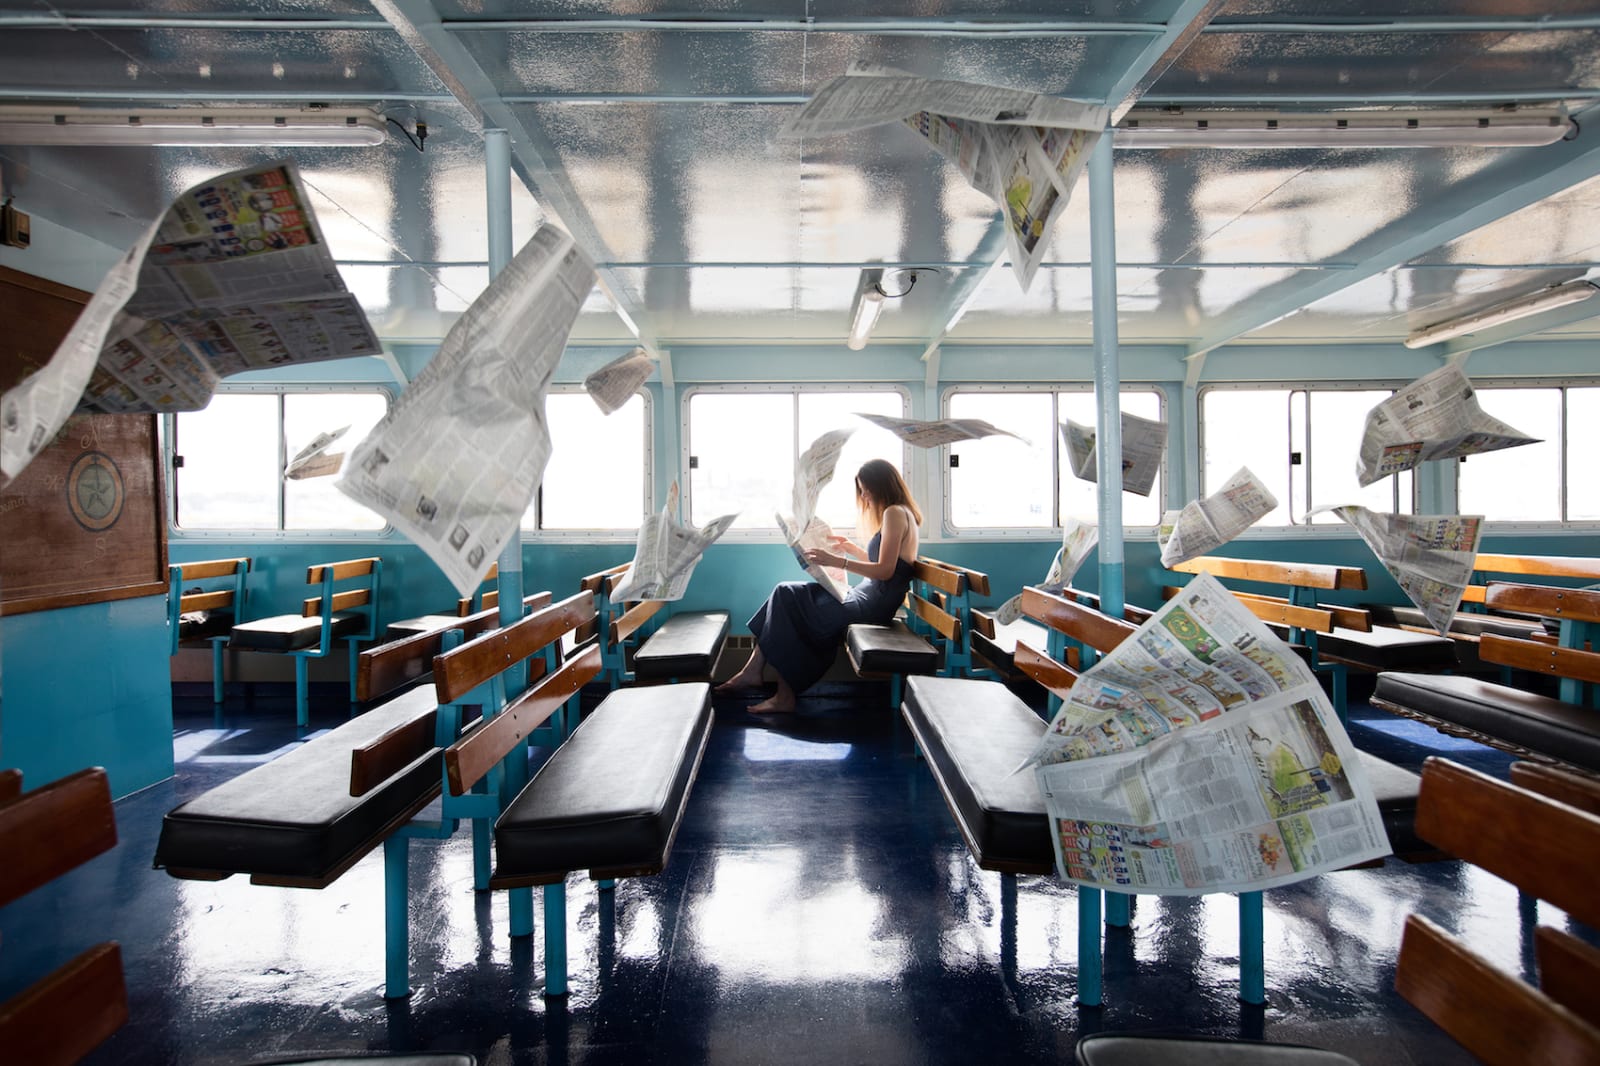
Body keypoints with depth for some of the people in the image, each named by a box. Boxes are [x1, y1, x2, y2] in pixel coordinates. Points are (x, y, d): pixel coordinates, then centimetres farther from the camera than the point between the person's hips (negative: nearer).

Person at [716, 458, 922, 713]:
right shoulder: (900, 513, 18)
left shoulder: (894, 513, -12)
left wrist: (836, 561, -24)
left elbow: (885, 570, -20)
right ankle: (753, 668, -5)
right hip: (868, 597, 10)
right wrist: (851, 547, 14)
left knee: (786, 599, -10)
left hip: (872, 606, -10)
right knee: (786, 594, 1)